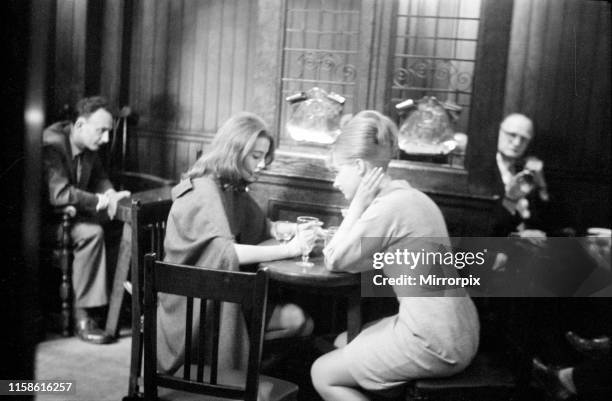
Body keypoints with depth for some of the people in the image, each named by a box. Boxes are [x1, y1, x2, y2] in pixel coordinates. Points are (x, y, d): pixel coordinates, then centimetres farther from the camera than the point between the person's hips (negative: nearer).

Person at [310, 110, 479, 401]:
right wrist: (336, 240, 1)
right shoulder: (407, 195, 10)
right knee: (343, 343, 23)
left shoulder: (387, 207, -18)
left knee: (323, 374, 4)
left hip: (434, 342, -9)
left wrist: (358, 203, -8)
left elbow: (334, 262, -9)